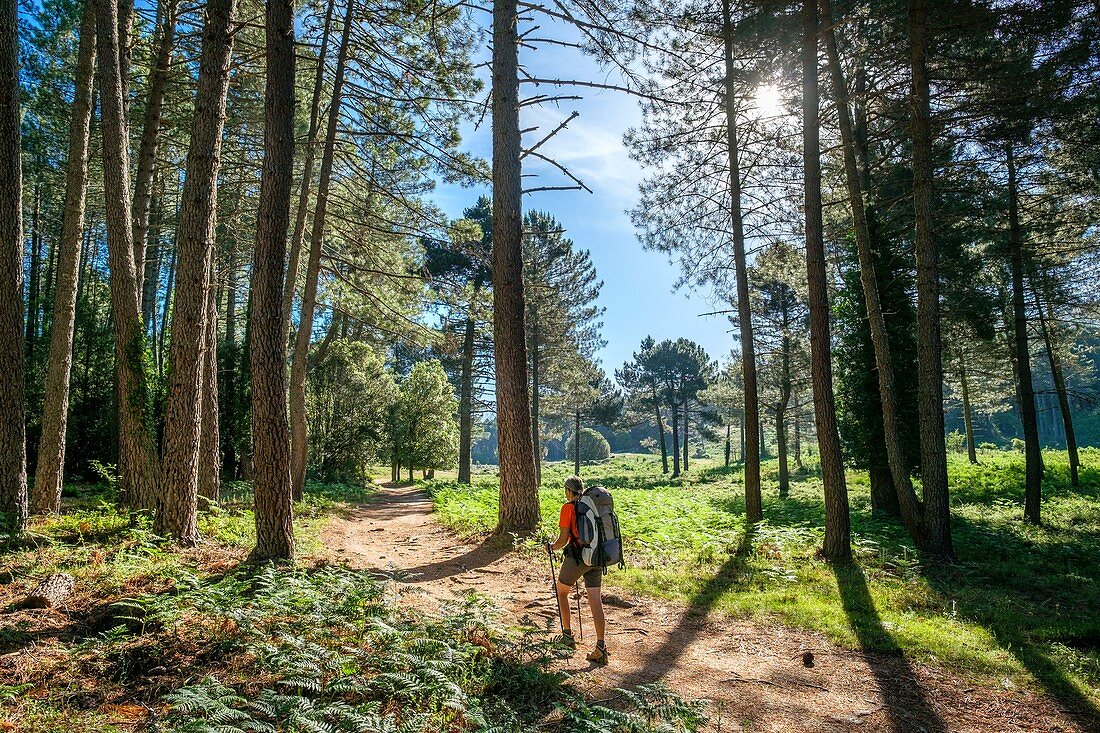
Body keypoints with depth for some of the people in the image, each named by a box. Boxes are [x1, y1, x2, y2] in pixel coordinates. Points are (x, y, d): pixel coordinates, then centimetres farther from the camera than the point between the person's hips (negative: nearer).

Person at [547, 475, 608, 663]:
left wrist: (552, 546, 9)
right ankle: (601, 647, 2)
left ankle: (567, 635, 24)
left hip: (577, 557, -5)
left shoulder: (568, 507, -10)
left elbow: (563, 540, -11)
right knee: (595, 600, 6)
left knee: (562, 592, 19)